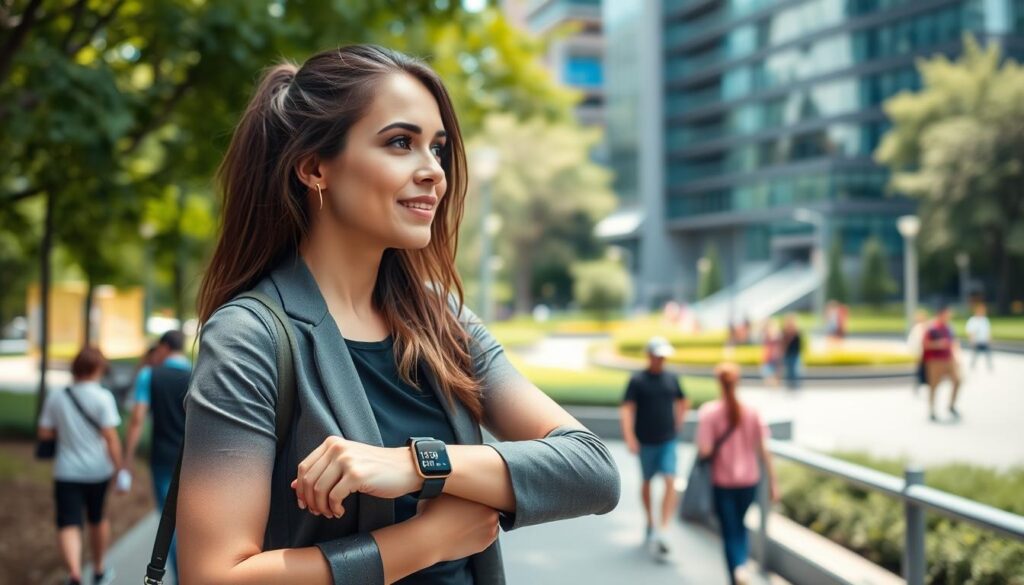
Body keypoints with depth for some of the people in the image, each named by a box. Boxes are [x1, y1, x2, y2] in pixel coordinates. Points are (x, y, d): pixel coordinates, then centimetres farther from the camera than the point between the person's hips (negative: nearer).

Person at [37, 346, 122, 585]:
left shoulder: (56, 398, -1)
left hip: (66, 472, 0)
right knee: (98, 519, 20)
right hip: (97, 470, 0)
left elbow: (44, 433, 3)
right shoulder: (103, 397, -11)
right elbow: (111, 437, -15)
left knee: (68, 525, -4)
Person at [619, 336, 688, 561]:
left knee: (670, 483, -12)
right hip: (646, 442, -2)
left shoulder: (671, 379, 6)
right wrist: (629, 438, -21)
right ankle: (650, 524, 32)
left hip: (668, 441, 2)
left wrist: (677, 424, 12)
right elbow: (626, 409, -12)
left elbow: (682, 402, 24)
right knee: (647, 482, 13)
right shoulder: (637, 380, -6)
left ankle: (662, 530, -16)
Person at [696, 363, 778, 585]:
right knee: (740, 526, 25)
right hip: (749, 480, 3)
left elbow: (704, 450, -18)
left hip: (723, 481, -3)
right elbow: (763, 451, -4)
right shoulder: (752, 412, -5)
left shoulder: (709, 412, -13)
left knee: (730, 531, 6)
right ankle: (741, 565, 14)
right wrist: (772, 481, 2)